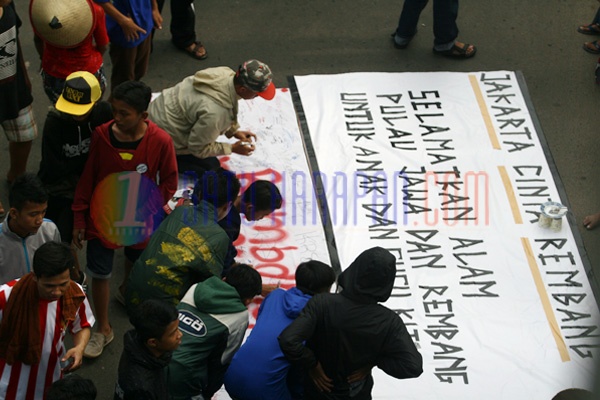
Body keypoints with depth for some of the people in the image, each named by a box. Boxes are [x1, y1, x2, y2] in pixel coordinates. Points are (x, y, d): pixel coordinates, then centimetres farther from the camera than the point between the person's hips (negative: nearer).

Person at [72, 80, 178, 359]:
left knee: (136, 262, 26)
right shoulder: (101, 135, -19)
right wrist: (79, 218, -2)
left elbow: (169, 182, -8)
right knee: (99, 275, 7)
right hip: (102, 218, 0)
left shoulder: (160, 141, -23)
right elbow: (87, 178, -7)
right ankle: (103, 330, 27)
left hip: (138, 220, 0)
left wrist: (150, 209, -16)